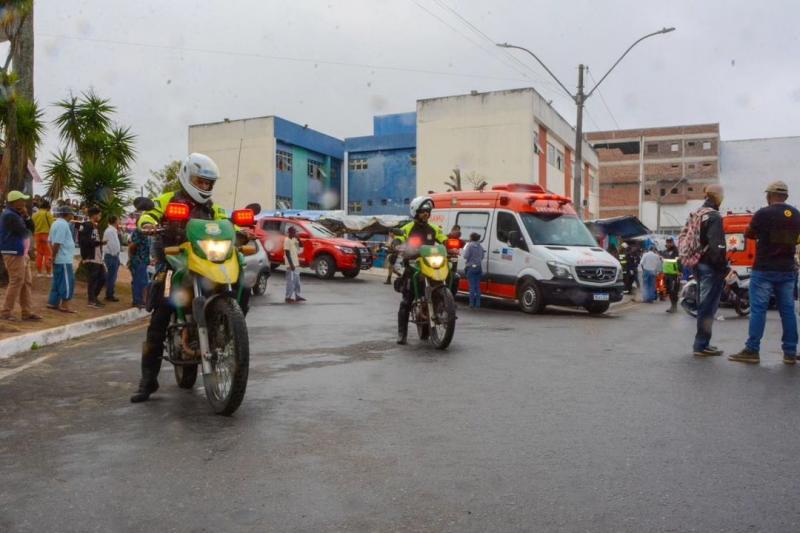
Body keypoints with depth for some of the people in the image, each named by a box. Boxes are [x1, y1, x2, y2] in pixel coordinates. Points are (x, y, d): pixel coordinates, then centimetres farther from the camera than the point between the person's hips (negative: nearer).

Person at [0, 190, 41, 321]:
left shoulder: (17, 214, 16)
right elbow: (23, 232, -22)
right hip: (13, 254, -10)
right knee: (16, 282, -8)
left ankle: (27, 312, 14)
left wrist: (26, 216, 0)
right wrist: (28, 230, 0)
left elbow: (31, 228, 14)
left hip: (22, 253, 10)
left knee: (27, 283, 10)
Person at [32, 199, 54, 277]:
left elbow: (33, 226, 10)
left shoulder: (34, 214, 8)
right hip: (46, 235, -5)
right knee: (48, 254, -2)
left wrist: (34, 236, 15)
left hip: (37, 235, 5)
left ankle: (39, 271, 13)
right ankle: (49, 272, -4)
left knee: (39, 253, 11)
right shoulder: (48, 213, -7)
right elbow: (52, 225, -10)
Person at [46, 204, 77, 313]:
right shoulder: (63, 224, -17)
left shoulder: (56, 223, 14)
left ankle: (53, 303, 19)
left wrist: (54, 256, 17)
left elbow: (50, 241, 17)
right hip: (64, 259, -10)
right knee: (67, 282, -4)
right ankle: (64, 305, -2)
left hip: (59, 259, 10)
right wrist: (54, 256, -16)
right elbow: (57, 243, -23)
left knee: (58, 281, 15)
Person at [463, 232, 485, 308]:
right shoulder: (480, 246, 10)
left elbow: (466, 256, -15)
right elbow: (482, 256, 15)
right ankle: (477, 303, 9)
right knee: (477, 286, 8)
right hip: (479, 267, 6)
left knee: (472, 286, -5)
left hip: (471, 267, -6)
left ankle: (472, 303, -5)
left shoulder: (470, 245, -11)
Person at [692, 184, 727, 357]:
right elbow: (717, 247, -22)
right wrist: (724, 268, -15)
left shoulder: (695, 215, 14)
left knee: (703, 305, 16)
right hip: (711, 267, -9)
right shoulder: (714, 217, -14)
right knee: (708, 307, -5)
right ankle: (701, 345, -3)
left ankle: (702, 343, 23)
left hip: (699, 265, 9)